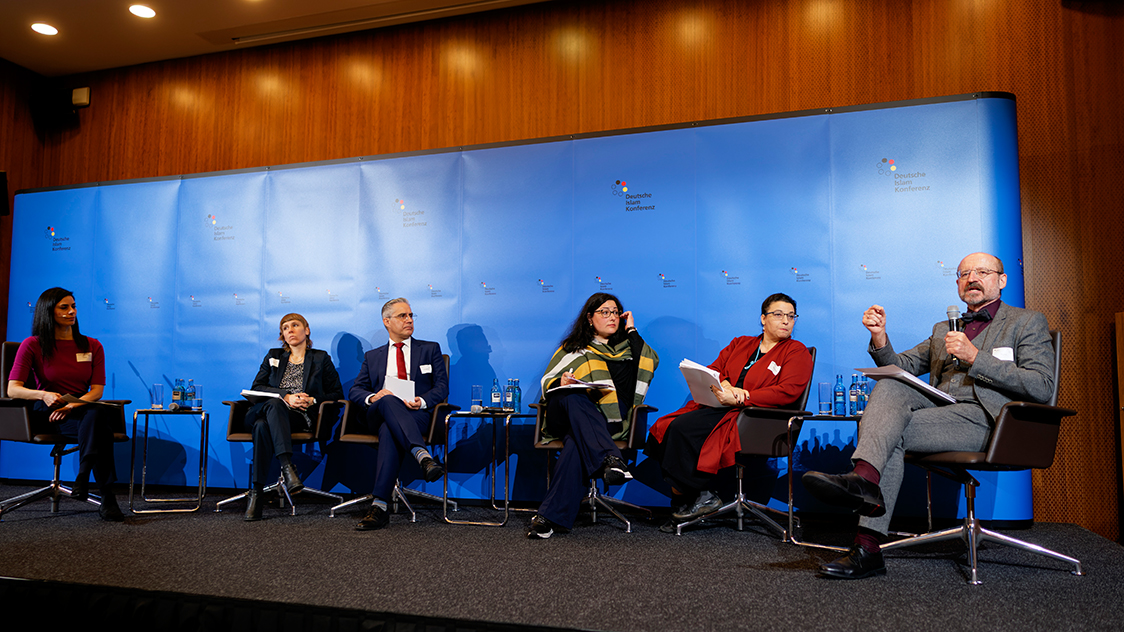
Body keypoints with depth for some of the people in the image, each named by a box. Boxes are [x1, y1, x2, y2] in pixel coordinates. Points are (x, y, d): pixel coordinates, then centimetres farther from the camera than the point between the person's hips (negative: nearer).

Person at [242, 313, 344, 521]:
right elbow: (256, 388, 8)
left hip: (300, 418, -1)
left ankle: (256, 492, -39)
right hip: (261, 412, 2)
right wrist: (285, 397, -9)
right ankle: (287, 466, -50)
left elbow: (337, 393, 12)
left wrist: (313, 400, -8)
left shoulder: (321, 359, 16)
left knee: (263, 425, -35)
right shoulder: (273, 356, 22)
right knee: (274, 404, -37)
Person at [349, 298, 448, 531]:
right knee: (388, 401, -38)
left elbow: (442, 387, 9)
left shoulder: (430, 349, 20)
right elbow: (355, 391, 15)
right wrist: (373, 397, -10)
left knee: (390, 431, -38)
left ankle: (379, 507, -47)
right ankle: (423, 456, -55)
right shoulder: (373, 356, 26)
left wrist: (422, 401, -14)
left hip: (417, 415, -1)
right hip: (378, 415, 1)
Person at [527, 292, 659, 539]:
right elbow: (547, 381, 21)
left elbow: (651, 362, 5)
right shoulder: (573, 348, 26)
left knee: (576, 443, -36)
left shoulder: (628, 347, 27)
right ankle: (608, 458, -56)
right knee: (572, 398, -39)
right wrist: (561, 383, -3)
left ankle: (552, 516, -44)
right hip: (566, 415, 1)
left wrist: (632, 331, 14)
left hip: (608, 421, -1)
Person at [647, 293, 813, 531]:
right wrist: (725, 386, -7)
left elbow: (787, 391, -7)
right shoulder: (739, 344, 25)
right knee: (664, 427, -23)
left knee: (683, 427, -29)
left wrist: (740, 398, -15)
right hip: (718, 406, 6)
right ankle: (683, 503, -18)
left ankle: (703, 496, -15)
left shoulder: (797, 352, 9)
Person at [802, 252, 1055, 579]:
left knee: (890, 432, -28)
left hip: (986, 415, -5)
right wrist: (879, 338, 1)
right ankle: (865, 478, -45)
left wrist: (975, 357, -10)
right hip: (938, 407, 5)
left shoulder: (1027, 322, 15)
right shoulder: (942, 329, 31)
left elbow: (1041, 387, -1)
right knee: (888, 387, -28)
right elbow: (899, 366, 23)